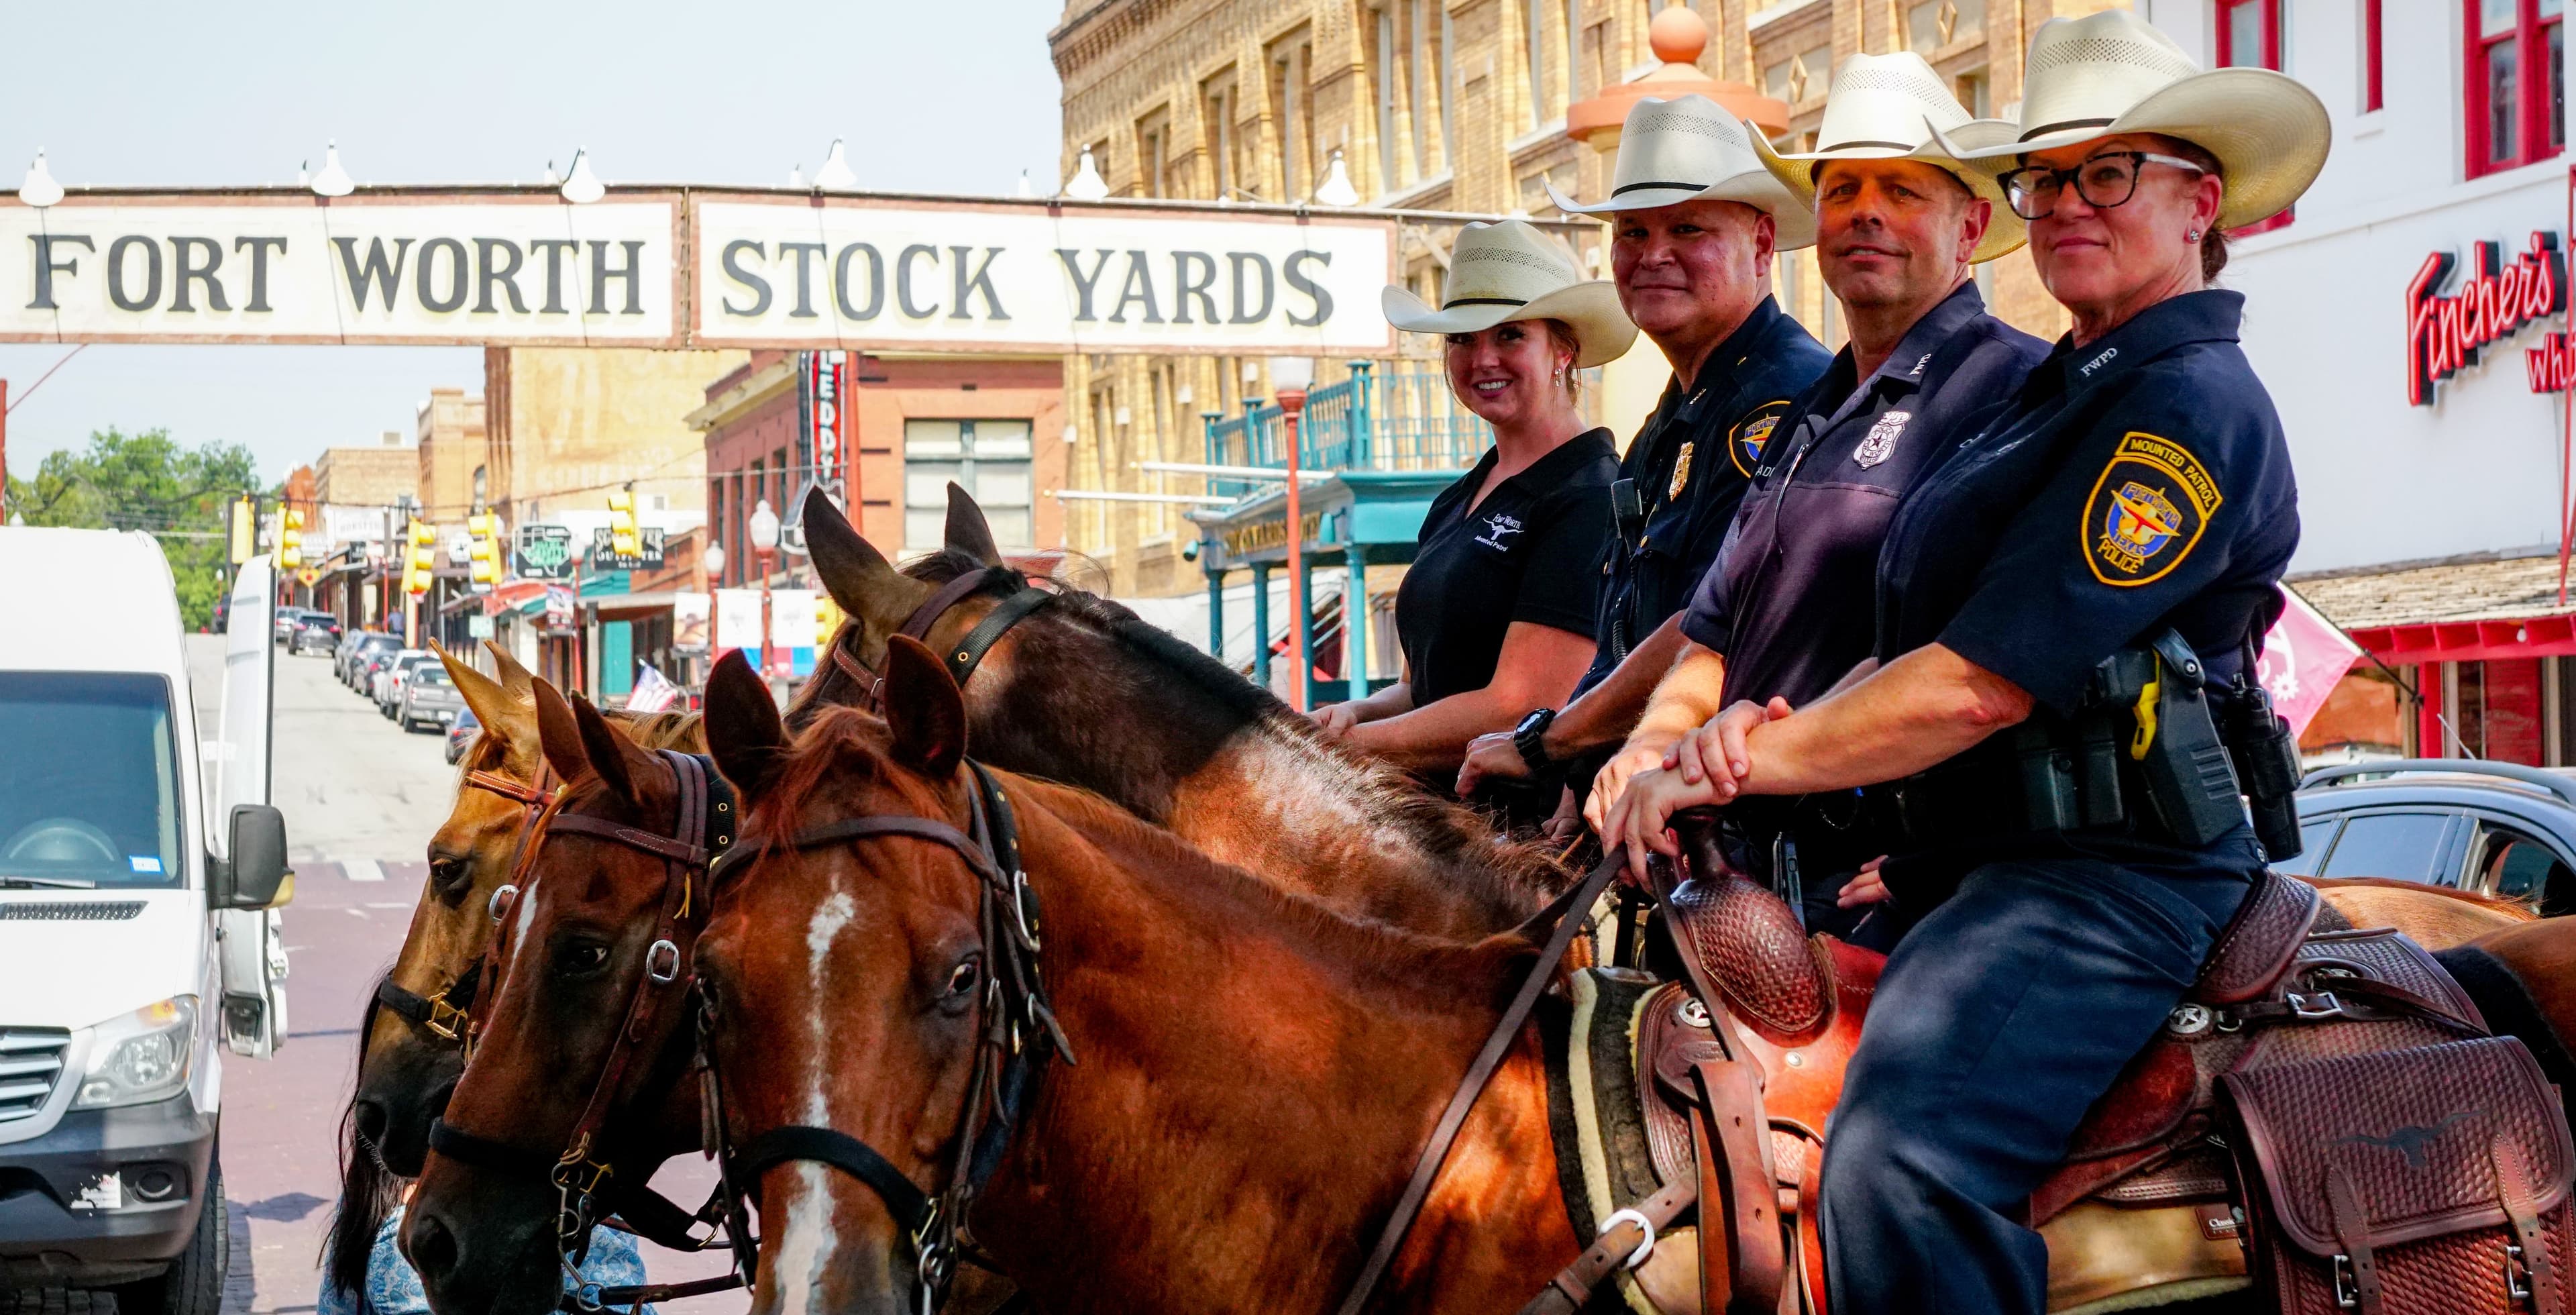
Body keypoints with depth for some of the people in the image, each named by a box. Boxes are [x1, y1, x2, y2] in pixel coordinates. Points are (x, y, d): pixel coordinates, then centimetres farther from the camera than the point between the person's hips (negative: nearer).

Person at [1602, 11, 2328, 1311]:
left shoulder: (2187, 405, -11)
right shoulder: (2063, 389, 22)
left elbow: (1982, 685, -18)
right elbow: (1933, 638, 22)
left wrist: (1731, 767, -13)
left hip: (2103, 872, -11)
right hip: (1978, 863, 11)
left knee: (1900, 1156, -35)